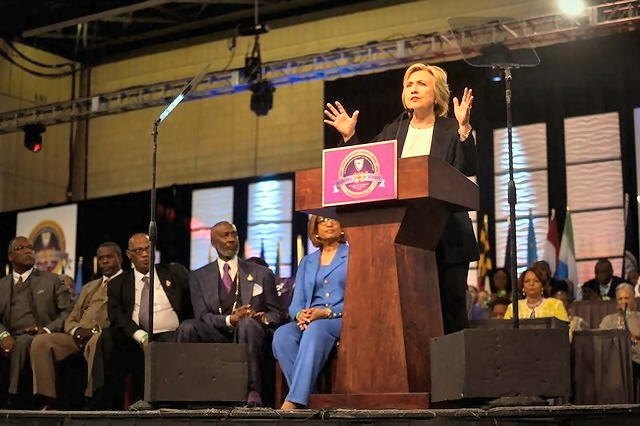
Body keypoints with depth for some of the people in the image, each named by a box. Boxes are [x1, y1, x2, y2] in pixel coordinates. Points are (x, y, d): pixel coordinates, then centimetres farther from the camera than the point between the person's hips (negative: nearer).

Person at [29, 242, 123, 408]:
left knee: (97, 342, -41)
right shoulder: (89, 287, 32)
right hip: (79, 338, 6)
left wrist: (96, 331, -16)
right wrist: (76, 330, 0)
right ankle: (47, 400, -20)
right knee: (40, 341, -18)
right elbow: (70, 319, 26)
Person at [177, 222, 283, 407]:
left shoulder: (261, 274, 16)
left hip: (249, 332, 0)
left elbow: (276, 314, 13)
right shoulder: (199, 276, 15)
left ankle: (252, 391, -34)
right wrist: (230, 319, -18)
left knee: (247, 322, -35)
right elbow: (202, 316, 2)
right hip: (214, 338, 0)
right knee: (187, 327, -29)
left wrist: (263, 318, -12)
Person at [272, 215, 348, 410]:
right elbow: (296, 304, 16)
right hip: (309, 321, 4)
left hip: (342, 321, -4)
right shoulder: (307, 262, 25)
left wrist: (327, 312, -16)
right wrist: (300, 314, -9)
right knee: (282, 335, -29)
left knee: (315, 330, -38)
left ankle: (293, 401, -45)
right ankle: (308, 396, -33)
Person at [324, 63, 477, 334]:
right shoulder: (392, 132, 16)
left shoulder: (452, 131, 3)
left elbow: (469, 169, -13)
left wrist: (463, 127, -23)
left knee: (450, 304, -2)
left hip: (445, 237, -3)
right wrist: (349, 137, 4)